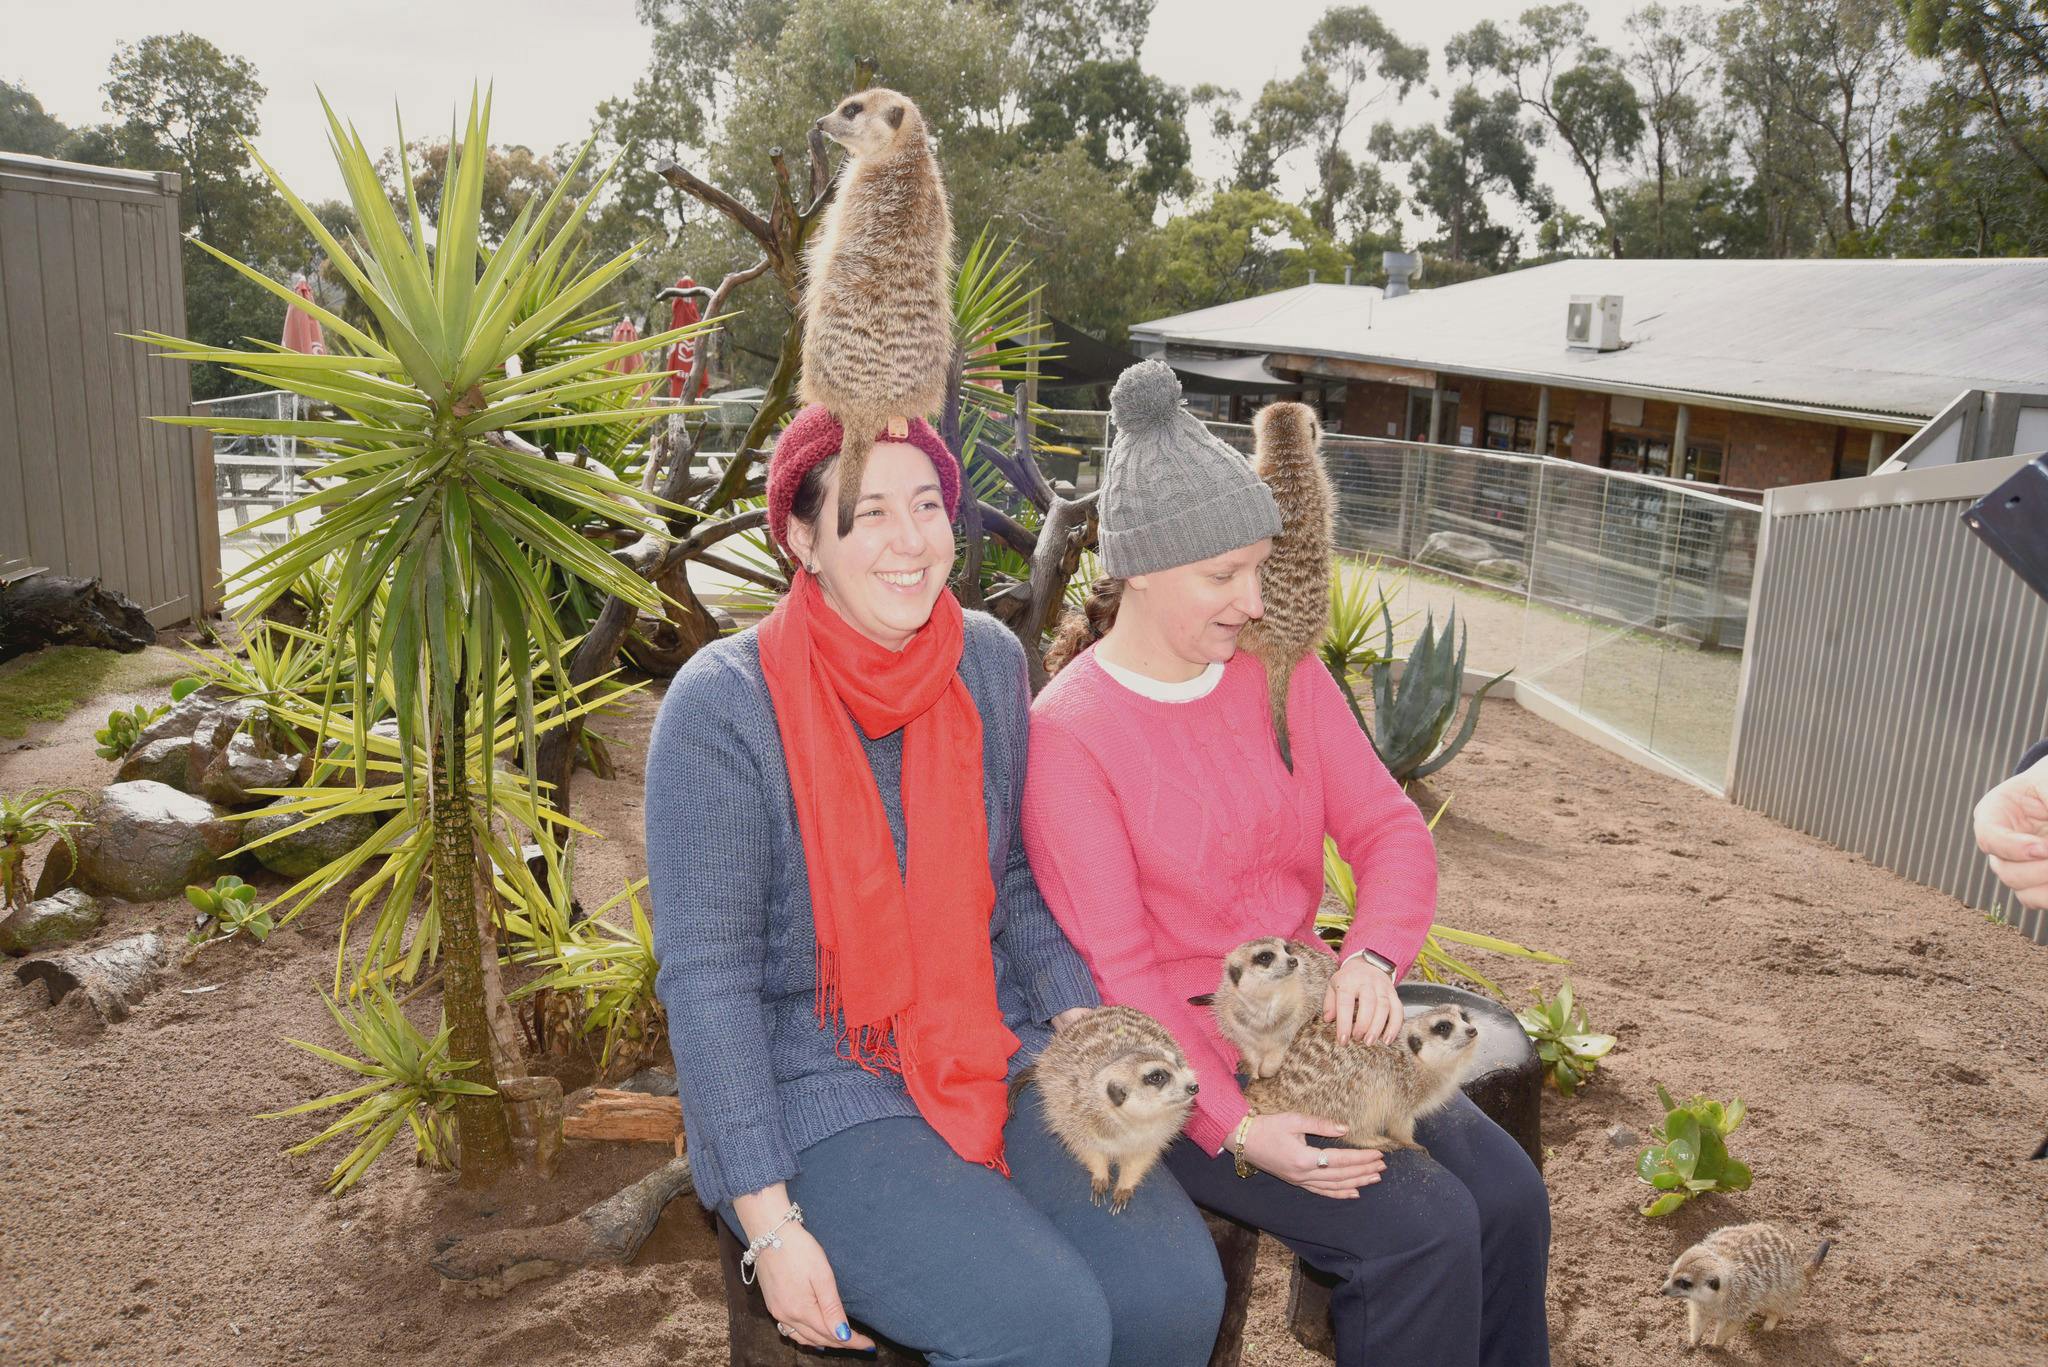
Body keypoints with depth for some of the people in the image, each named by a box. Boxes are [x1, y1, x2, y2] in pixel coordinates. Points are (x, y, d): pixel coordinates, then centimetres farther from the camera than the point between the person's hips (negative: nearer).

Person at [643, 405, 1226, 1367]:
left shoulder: (989, 659, 1)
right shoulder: (723, 706, -15)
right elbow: (705, 978, -14)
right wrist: (769, 1224, -15)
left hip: (993, 1059, 5)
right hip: (814, 1094, -4)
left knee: (1175, 1287, -15)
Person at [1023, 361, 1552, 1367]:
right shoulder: (1066, 731, -16)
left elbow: (1390, 830, 0)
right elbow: (1115, 969, -17)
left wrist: (1371, 960, -20)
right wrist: (1234, 1127, -25)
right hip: (1173, 1059, -6)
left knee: (1507, 1193, -8)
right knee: (1423, 1226, -18)